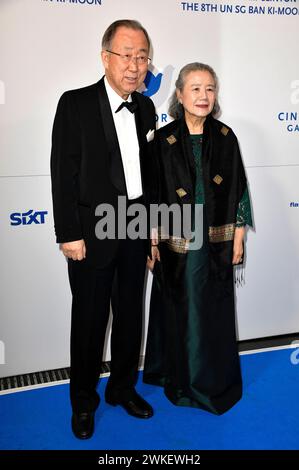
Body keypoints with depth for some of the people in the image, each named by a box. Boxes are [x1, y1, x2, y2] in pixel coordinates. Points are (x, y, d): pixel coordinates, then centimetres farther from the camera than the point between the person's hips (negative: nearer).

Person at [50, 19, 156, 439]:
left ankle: (122, 388, 37)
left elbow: (147, 168, 11)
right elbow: (63, 175, -11)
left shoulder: (144, 106, 6)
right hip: (93, 232, -5)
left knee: (130, 315, 16)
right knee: (89, 321, 8)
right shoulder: (75, 104, -9)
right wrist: (69, 235, -14)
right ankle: (84, 401, 30)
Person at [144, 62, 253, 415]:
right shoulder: (163, 140, -5)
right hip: (176, 244, -1)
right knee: (178, 311, 12)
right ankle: (180, 376, 33)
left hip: (217, 243, 2)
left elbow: (238, 190, 4)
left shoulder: (225, 137, 0)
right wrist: (151, 241, -5)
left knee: (214, 312, 12)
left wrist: (238, 237, 2)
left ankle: (215, 379, 32)